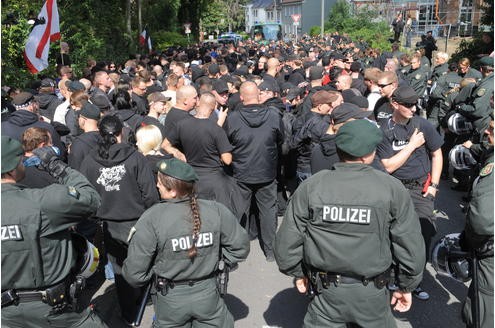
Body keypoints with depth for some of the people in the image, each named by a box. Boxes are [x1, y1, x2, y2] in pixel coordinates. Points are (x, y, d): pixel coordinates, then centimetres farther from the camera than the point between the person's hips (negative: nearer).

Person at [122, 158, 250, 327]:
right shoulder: (216, 211, -14)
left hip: (170, 301, -1)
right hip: (208, 295, 1)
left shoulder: (151, 219, -21)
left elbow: (134, 272, -16)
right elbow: (241, 247, -3)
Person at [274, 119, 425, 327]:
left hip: (326, 293, 0)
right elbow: (410, 245, -8)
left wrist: (298, 273, 11)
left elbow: (287, 242, -7)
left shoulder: (310, 187, -11)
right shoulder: (392, 188, -12)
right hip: (372, 294, 1)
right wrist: (407, 286, 8)